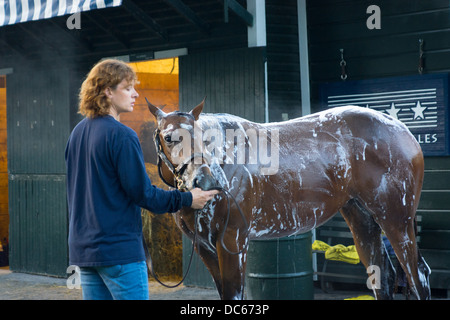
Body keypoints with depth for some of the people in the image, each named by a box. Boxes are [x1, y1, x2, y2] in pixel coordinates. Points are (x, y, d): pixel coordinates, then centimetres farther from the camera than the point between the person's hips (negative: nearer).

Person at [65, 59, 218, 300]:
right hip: (120, 250, -8)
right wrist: (186, 199, -5)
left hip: (83, 249, 9)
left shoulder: (77, 133, 11)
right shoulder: (121, 135, -15)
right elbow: (142, 193, -15)